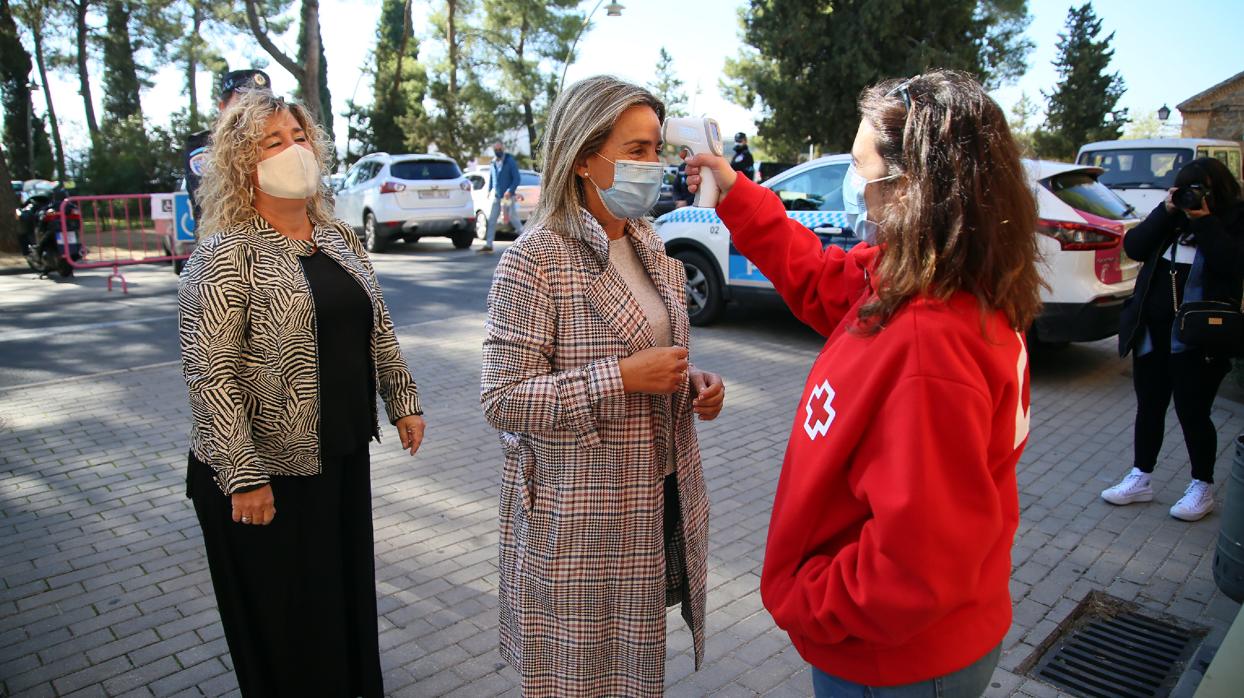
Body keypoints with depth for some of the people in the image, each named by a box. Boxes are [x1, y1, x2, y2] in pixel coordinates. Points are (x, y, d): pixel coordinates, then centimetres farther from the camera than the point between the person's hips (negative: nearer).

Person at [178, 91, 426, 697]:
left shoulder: (338, 238, 7)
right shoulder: (227, 254, -14)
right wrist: (242, 477, -21)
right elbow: (209, 372, -19)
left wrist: (403, 400, 12)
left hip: (342, 454, 6)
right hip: (266, 470, -6)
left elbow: (377, 328, 14)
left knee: (347, 591, 21)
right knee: (283, 620, 11)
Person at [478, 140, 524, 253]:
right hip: (497, 196, 6)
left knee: (514, 219, -2)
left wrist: (510, 190, -23)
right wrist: (489, 190, 9)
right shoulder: (493, 162, 10)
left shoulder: (510, 161, -9)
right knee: (491, 220, 2)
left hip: (508, 196, -6)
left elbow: (517, 178, -12)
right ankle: (488, 245, 5)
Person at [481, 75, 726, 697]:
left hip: (658, 500, 7)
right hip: (578, 520, -6)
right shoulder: (536, 260, -16)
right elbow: (502, 399, -19)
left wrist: (691, 386, -1)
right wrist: (623, 378, -24)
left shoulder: (651, 249, 7)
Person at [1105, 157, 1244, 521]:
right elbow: (1133, 247, -2)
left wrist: (1205, 222, -18)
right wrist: (1165, 212, -9)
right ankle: (1141, 478, 24)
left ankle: (1202, 487, 20)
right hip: (1152, 332, 5)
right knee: (1149, 407, 12)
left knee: (1193, 412, 2)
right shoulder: (1172, 218, 10)